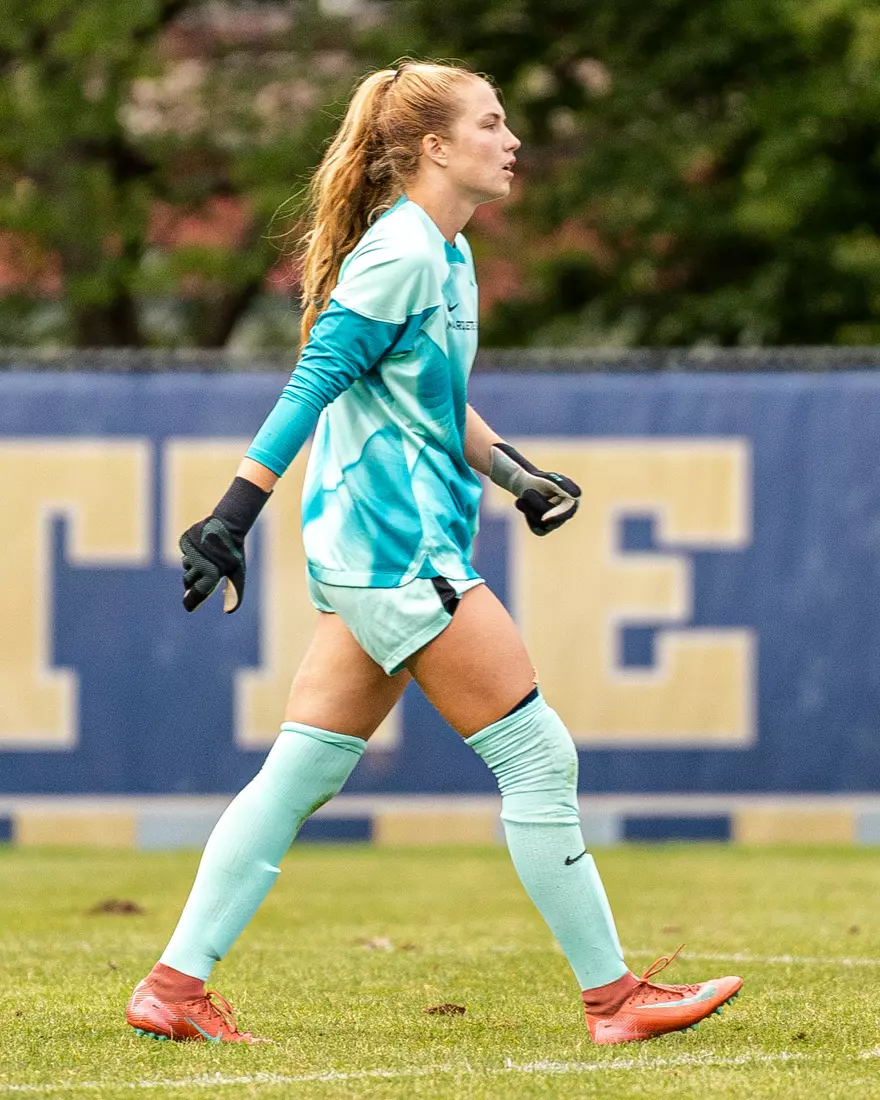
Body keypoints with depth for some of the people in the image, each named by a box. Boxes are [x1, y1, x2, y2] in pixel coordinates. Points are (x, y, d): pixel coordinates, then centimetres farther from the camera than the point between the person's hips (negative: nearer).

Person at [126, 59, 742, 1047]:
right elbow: (314, 382, -18)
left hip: (372, 555, 10)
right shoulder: (399, 250, -14)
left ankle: (174, 987, 10)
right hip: (395, 547, -10)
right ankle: (613, 997, 0)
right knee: (537, 753, -6)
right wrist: (233, 515, -21)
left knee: (302, 773, 9)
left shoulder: (447, 254, 16)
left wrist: (518, 476, 20)